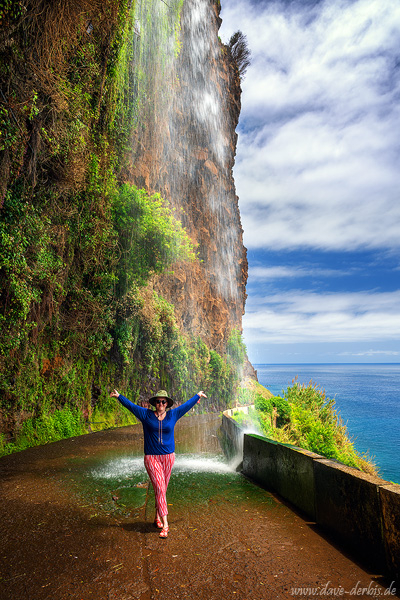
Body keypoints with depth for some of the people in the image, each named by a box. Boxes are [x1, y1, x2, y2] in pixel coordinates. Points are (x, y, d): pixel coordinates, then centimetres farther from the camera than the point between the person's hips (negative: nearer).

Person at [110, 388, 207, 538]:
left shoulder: (172, 415, 3)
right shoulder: (146, 415, -2)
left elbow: (187, 405, 15)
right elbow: (131, 405, 2)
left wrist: (197, 395, 24)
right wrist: (118, 396, 1)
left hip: (168, 457, 3)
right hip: (151, 458, -2)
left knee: (162, 489, 11)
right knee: (159, 488, -8)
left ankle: (157, 517, 32)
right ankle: (165, 524, -3)